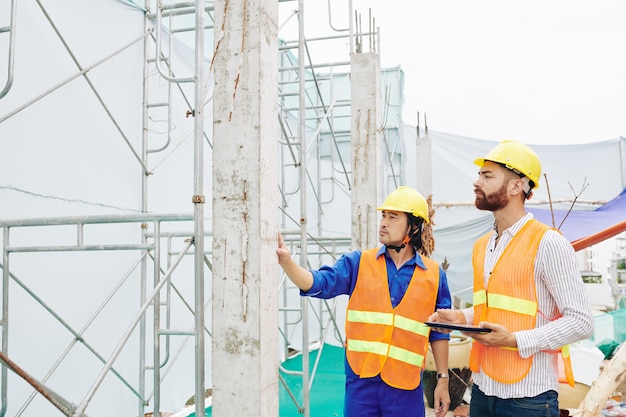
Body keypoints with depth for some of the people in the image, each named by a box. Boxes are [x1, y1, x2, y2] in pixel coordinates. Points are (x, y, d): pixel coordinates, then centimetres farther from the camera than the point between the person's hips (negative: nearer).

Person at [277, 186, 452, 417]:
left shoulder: (434, 275, 3)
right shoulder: (358, 263, 2)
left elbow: (438, 332, 9)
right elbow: (320, 283, -10)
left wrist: (442, 379, 9)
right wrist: (286, 261, -27)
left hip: (405, 385, 0)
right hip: (361, 380, 0)